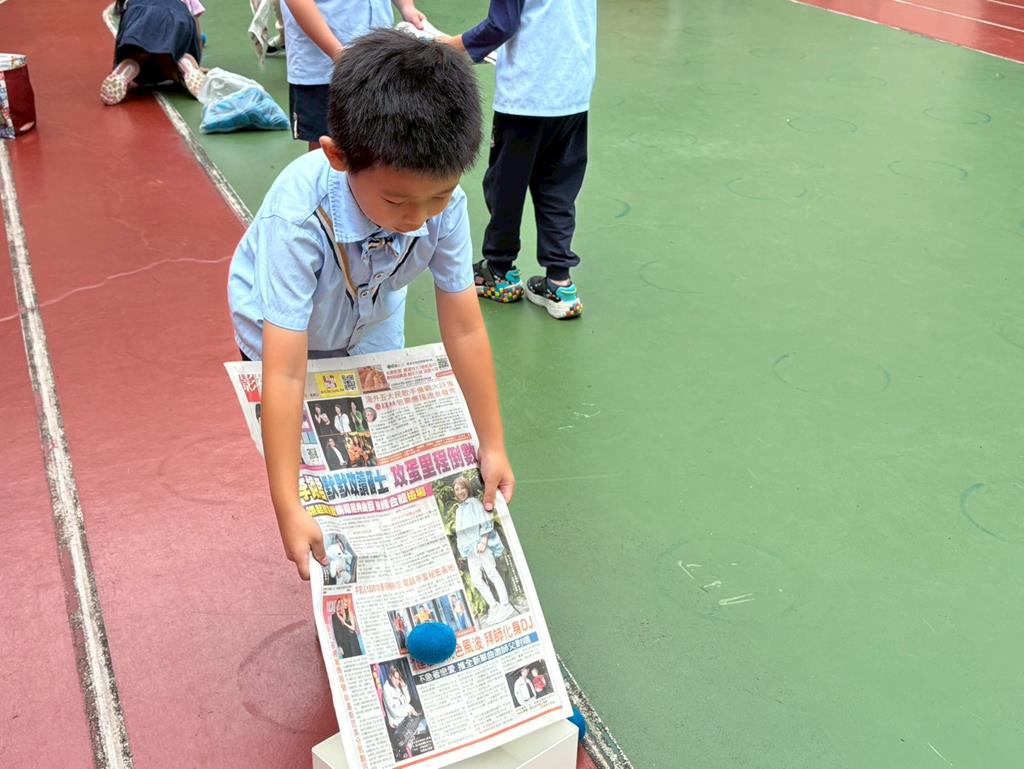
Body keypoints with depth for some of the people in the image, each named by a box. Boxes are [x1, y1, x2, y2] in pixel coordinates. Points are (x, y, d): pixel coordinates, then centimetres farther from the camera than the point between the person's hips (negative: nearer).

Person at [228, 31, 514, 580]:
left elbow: (464, 329, -25)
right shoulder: (297, 219, -45)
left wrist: (492, 445, -18)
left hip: (372, 319, 3)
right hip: (285, 325, -3)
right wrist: (288, 510, -44)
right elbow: (286, 373, -44)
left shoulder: (445, 203, -34)